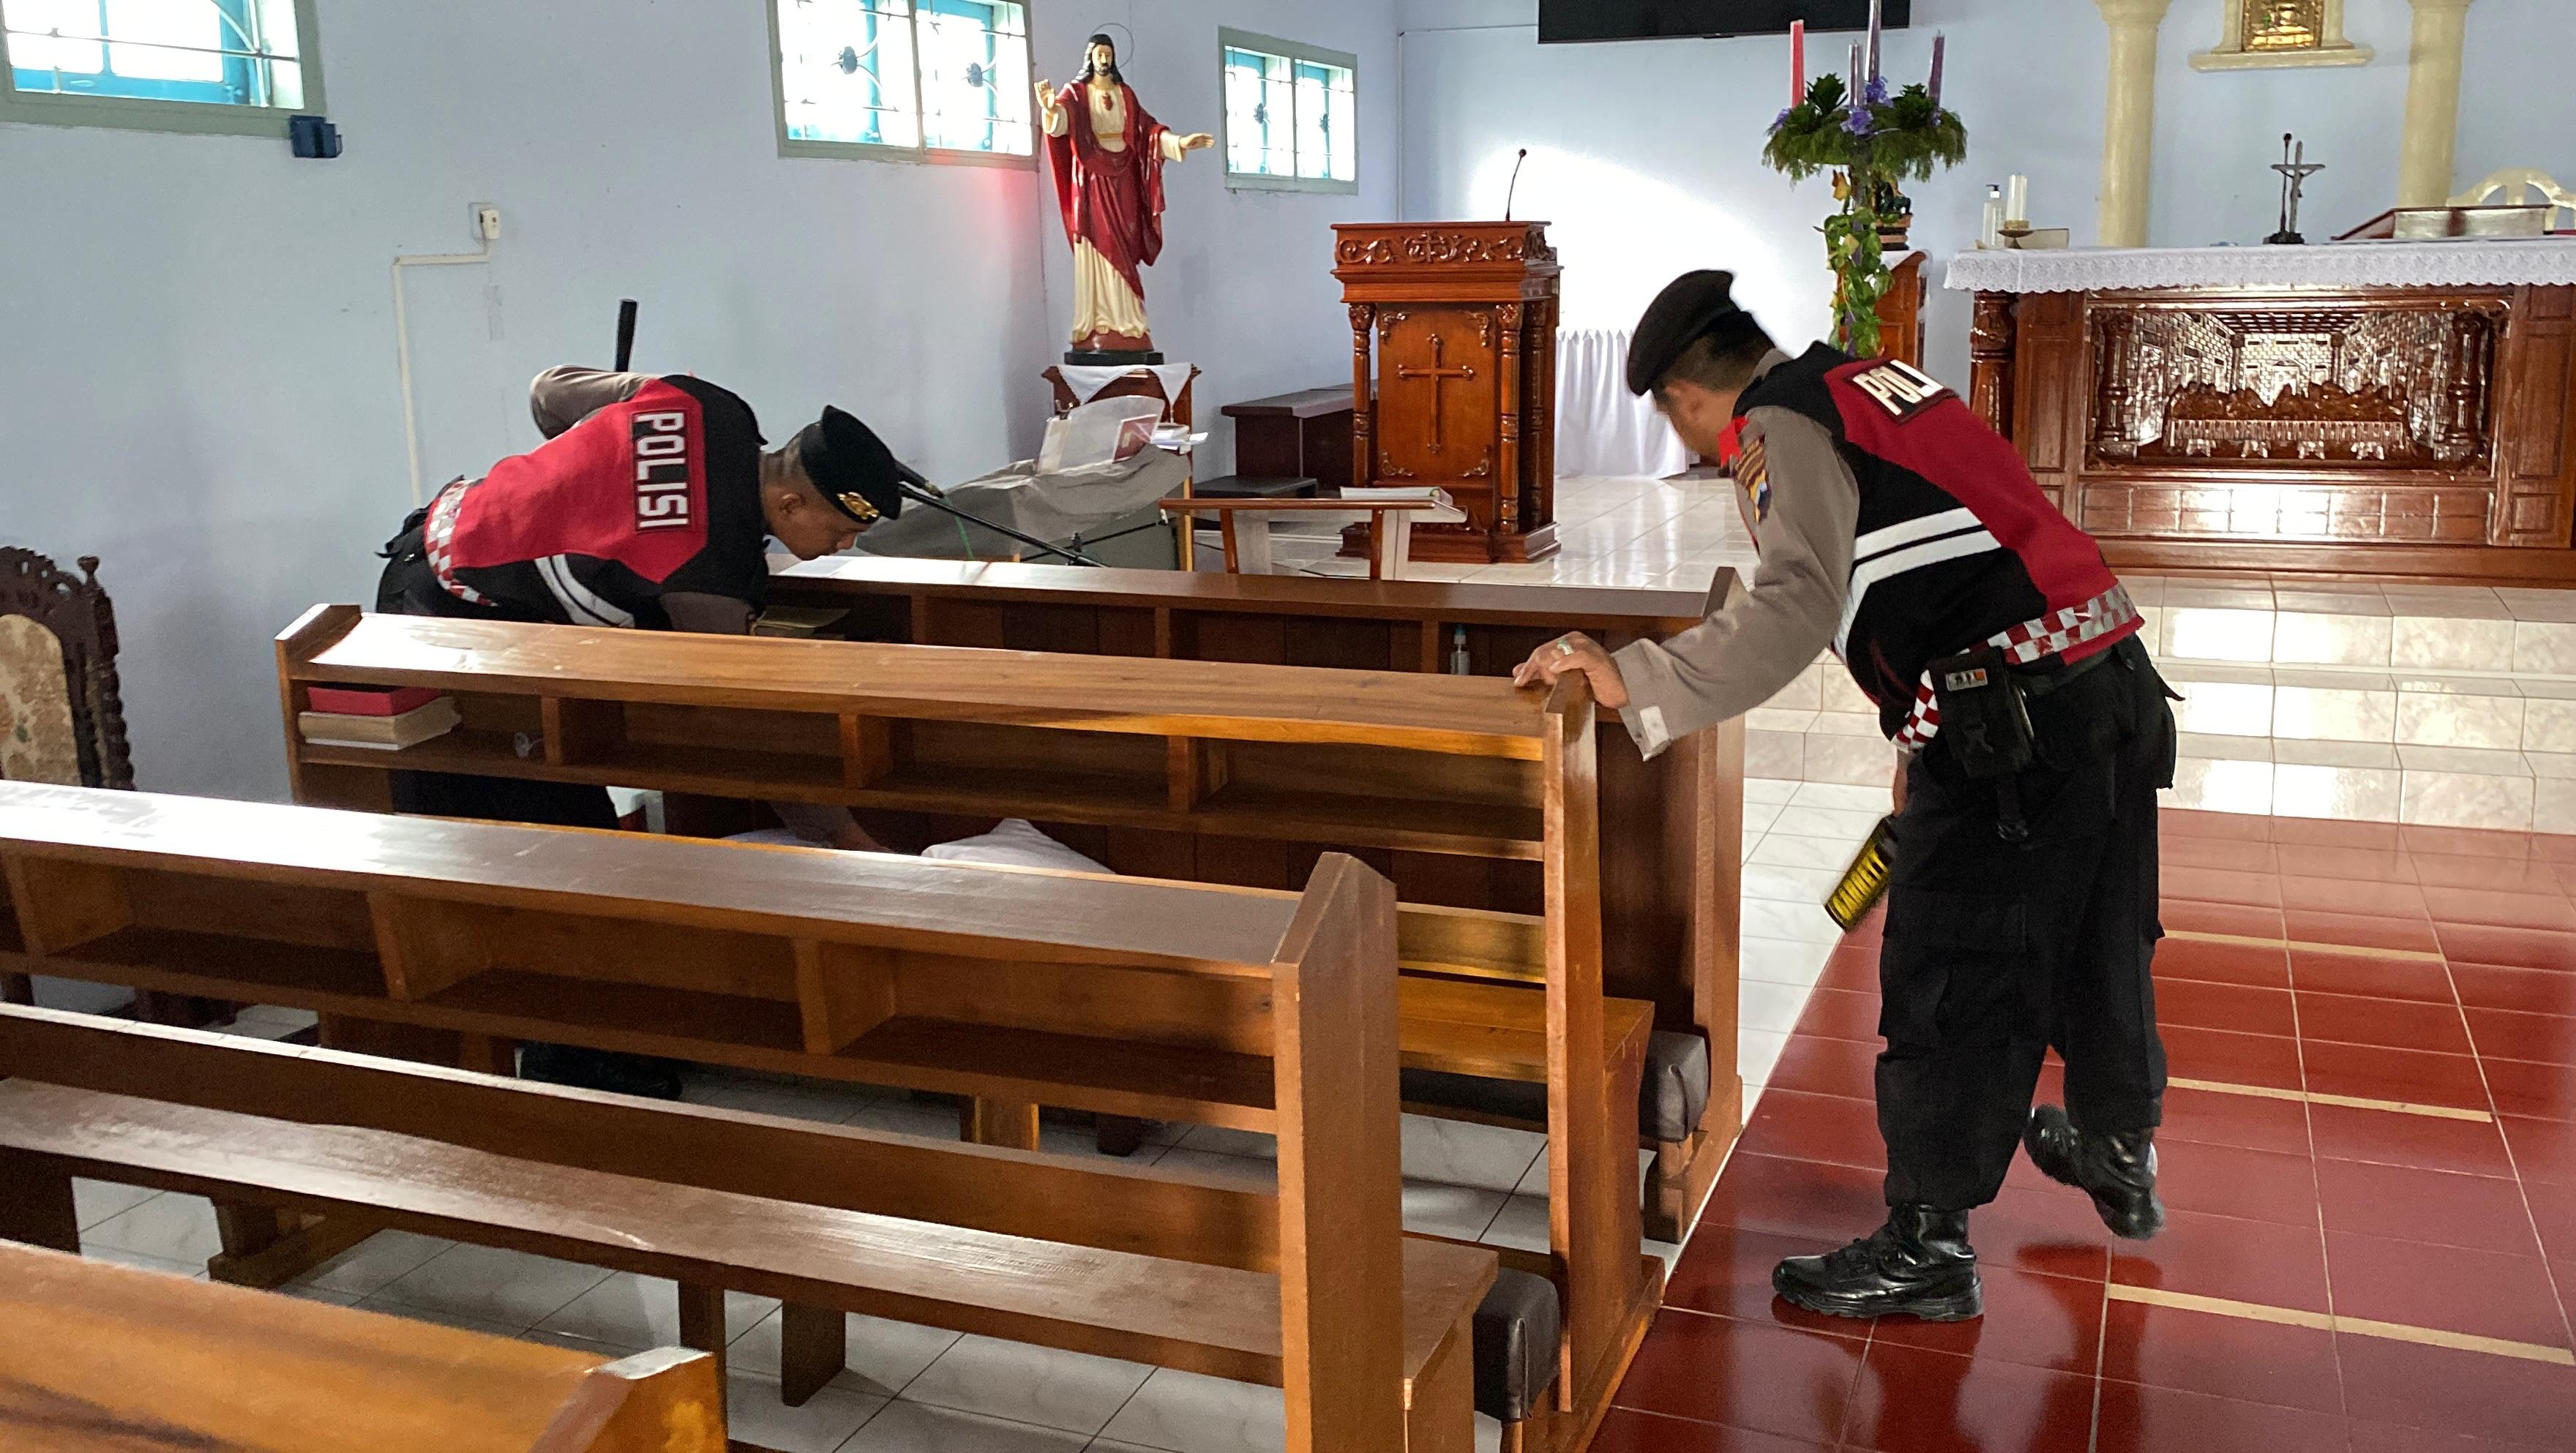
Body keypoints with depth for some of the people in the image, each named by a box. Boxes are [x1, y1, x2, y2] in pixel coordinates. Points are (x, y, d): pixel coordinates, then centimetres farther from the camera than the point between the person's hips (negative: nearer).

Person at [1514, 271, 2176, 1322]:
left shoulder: (1782, 430, -9)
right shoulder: (1876, 384, 20)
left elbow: (1795, 611, -26)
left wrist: (1634, 684, -26)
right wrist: (1929, 745, 29)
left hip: (2017, 720, -9)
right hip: (2115, 677, 9)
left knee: (1948, 984, 2)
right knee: (2098, 941, 26)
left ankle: (1928, 1244, 13)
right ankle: (2119, 1156, 47)